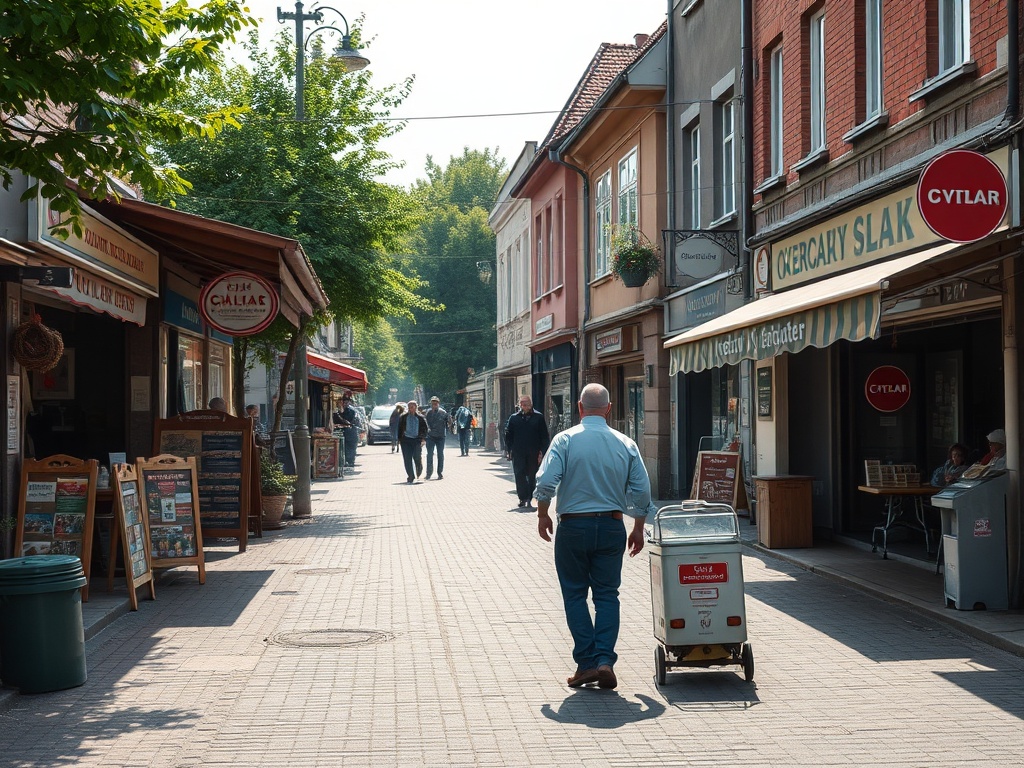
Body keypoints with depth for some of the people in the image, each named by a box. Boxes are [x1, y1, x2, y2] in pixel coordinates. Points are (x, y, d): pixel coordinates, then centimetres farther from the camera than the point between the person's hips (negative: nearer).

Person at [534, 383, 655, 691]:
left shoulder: (565, 439, -6)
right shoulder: (625, 444, 2)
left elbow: (546, 482, -15)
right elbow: (642, 490, 2)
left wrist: (543, 515, 1)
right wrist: (638, 529, 14)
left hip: (573, 526, -2)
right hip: (612, 526, 2)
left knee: (575, 594, 8)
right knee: (607, 594, 8)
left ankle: (587, 662, 2)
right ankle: (605, 660, -2)